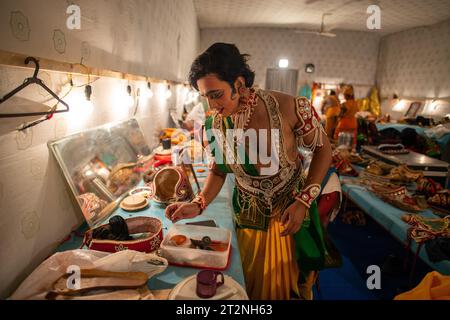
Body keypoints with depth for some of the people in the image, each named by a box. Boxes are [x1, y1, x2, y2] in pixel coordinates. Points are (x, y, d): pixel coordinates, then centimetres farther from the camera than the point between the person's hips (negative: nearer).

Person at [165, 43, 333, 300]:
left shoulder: (289, 108, -25)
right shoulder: (215, 125, -12)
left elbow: (323, 149, -10)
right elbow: (218, 171, 1)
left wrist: (304, 201, -17)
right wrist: (198, 205, -15)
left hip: (291, 213, -2)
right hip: (247, 216, 3)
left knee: (289, 284, 17)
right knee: (250, 284, 21)